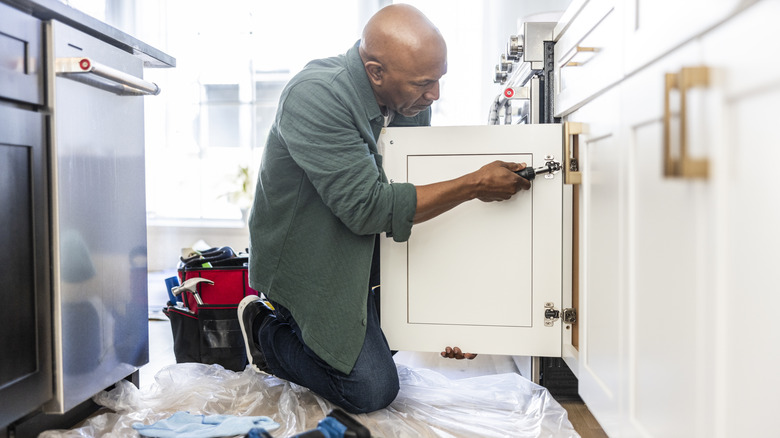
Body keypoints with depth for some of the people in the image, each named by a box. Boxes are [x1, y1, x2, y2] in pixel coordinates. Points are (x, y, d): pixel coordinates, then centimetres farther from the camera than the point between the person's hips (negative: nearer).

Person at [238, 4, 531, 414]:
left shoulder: (412, 101, -6)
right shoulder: (315, 96, -29)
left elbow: (424, 194, 1)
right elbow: (367, 207, -33)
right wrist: (474, 185, -29)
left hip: (363, 254, 8)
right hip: (307, 262, -7)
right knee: (372, 390, -9)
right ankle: (268, 332, 11)